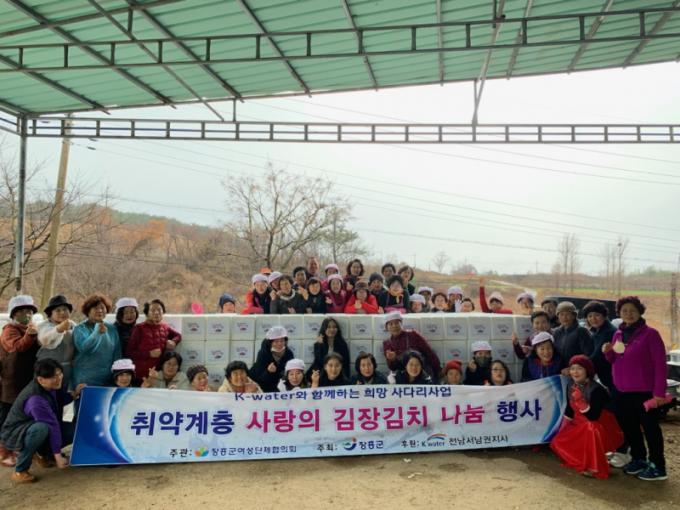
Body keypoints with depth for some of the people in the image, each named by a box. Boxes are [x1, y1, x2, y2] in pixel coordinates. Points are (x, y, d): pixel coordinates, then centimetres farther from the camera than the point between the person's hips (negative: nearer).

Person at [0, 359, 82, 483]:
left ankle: (42, 453, 16)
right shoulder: (35, 399, -35)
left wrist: (74, 394, -4)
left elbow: (59, 401, 12)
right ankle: (20, 471, -19)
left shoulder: (51, 387, -10)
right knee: (42, 428, -40)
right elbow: (52, 426, -32)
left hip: (33, 428, 8)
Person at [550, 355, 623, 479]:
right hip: (581, 425, 7)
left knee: (591, 430, -40)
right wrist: (563, 429, 7)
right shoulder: (571, 386, -4)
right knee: (559, 442, -6)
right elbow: (569, 409, 7)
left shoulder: (596, 389, -26)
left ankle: (595, 468, -26)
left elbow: (593, 416, -30)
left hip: (601, 427, -7)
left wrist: (580, 401, -40)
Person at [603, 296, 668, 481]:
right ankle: (638, 459, 30)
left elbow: (660, 364, -12)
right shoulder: (618, 334, 9)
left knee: (650, 428, 2)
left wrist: (659, 392, -16)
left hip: (644, 391, -6)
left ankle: (657, 466, 13)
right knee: (629, 427, 14)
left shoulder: (650, 333, -9)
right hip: (622, 391, 6)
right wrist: (608, 352, -5)